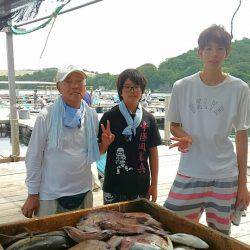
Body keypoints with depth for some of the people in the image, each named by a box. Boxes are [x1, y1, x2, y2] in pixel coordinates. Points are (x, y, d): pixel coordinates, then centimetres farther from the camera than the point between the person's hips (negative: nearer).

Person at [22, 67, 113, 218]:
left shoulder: (92, 115, 1)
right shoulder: (47, 116, -12)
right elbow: (34, 157, -7)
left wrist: (104, 145, -11)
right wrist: (32, 194, -5)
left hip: (84, 192, 4)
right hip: (51, 195, -4)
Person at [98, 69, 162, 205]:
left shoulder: (148, 119, 3)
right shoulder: (110, 117, -4)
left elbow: (153, 153, 6)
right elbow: (99, 150, 0)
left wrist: (154, 184, 5)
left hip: (141, 186, 2)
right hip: (114, 186, -2)